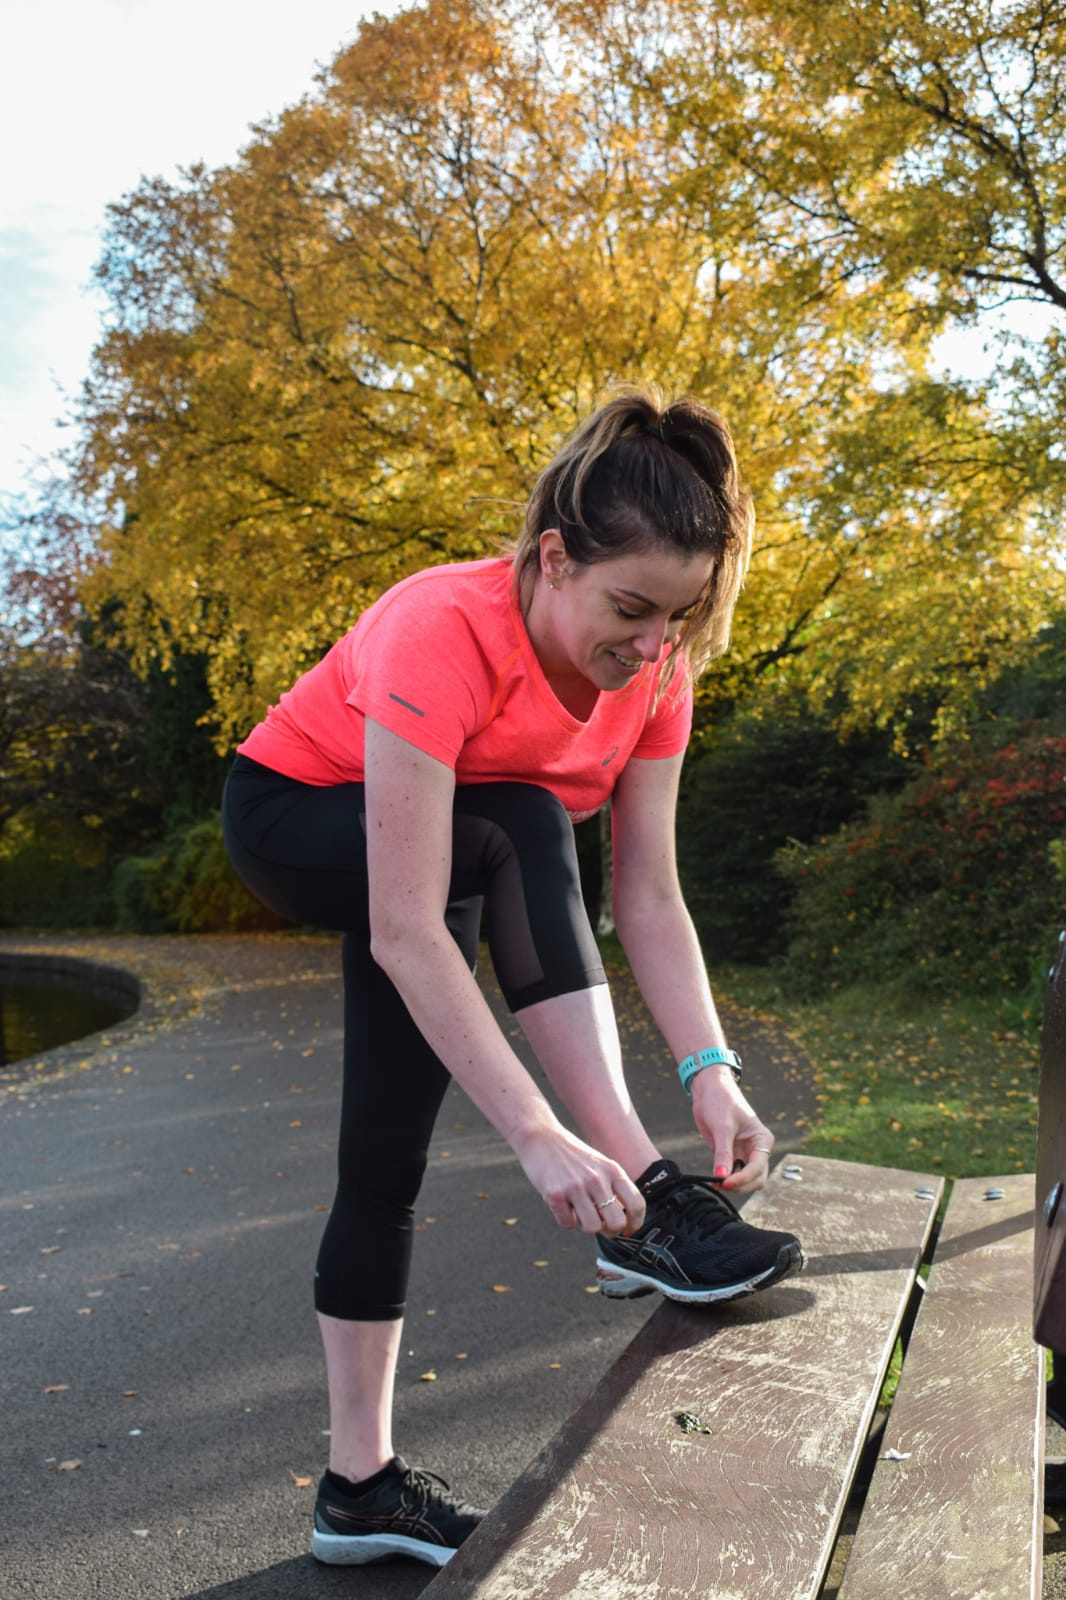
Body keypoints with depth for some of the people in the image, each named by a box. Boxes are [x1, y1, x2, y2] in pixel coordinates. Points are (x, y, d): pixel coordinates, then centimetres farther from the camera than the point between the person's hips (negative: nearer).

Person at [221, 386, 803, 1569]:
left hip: (428, 855, 5)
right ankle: (644, 1207, -32)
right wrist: (539, 1136, -47)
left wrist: (710, 1070, -33)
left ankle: (361, 1484, 13)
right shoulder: (448, 633, -38)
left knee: (385, 1161, 1)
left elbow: (651, 899, -20)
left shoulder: (655, 669, -18)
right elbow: (405, 931, -43)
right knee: (522, 827, -35)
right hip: (292, 817, -5)